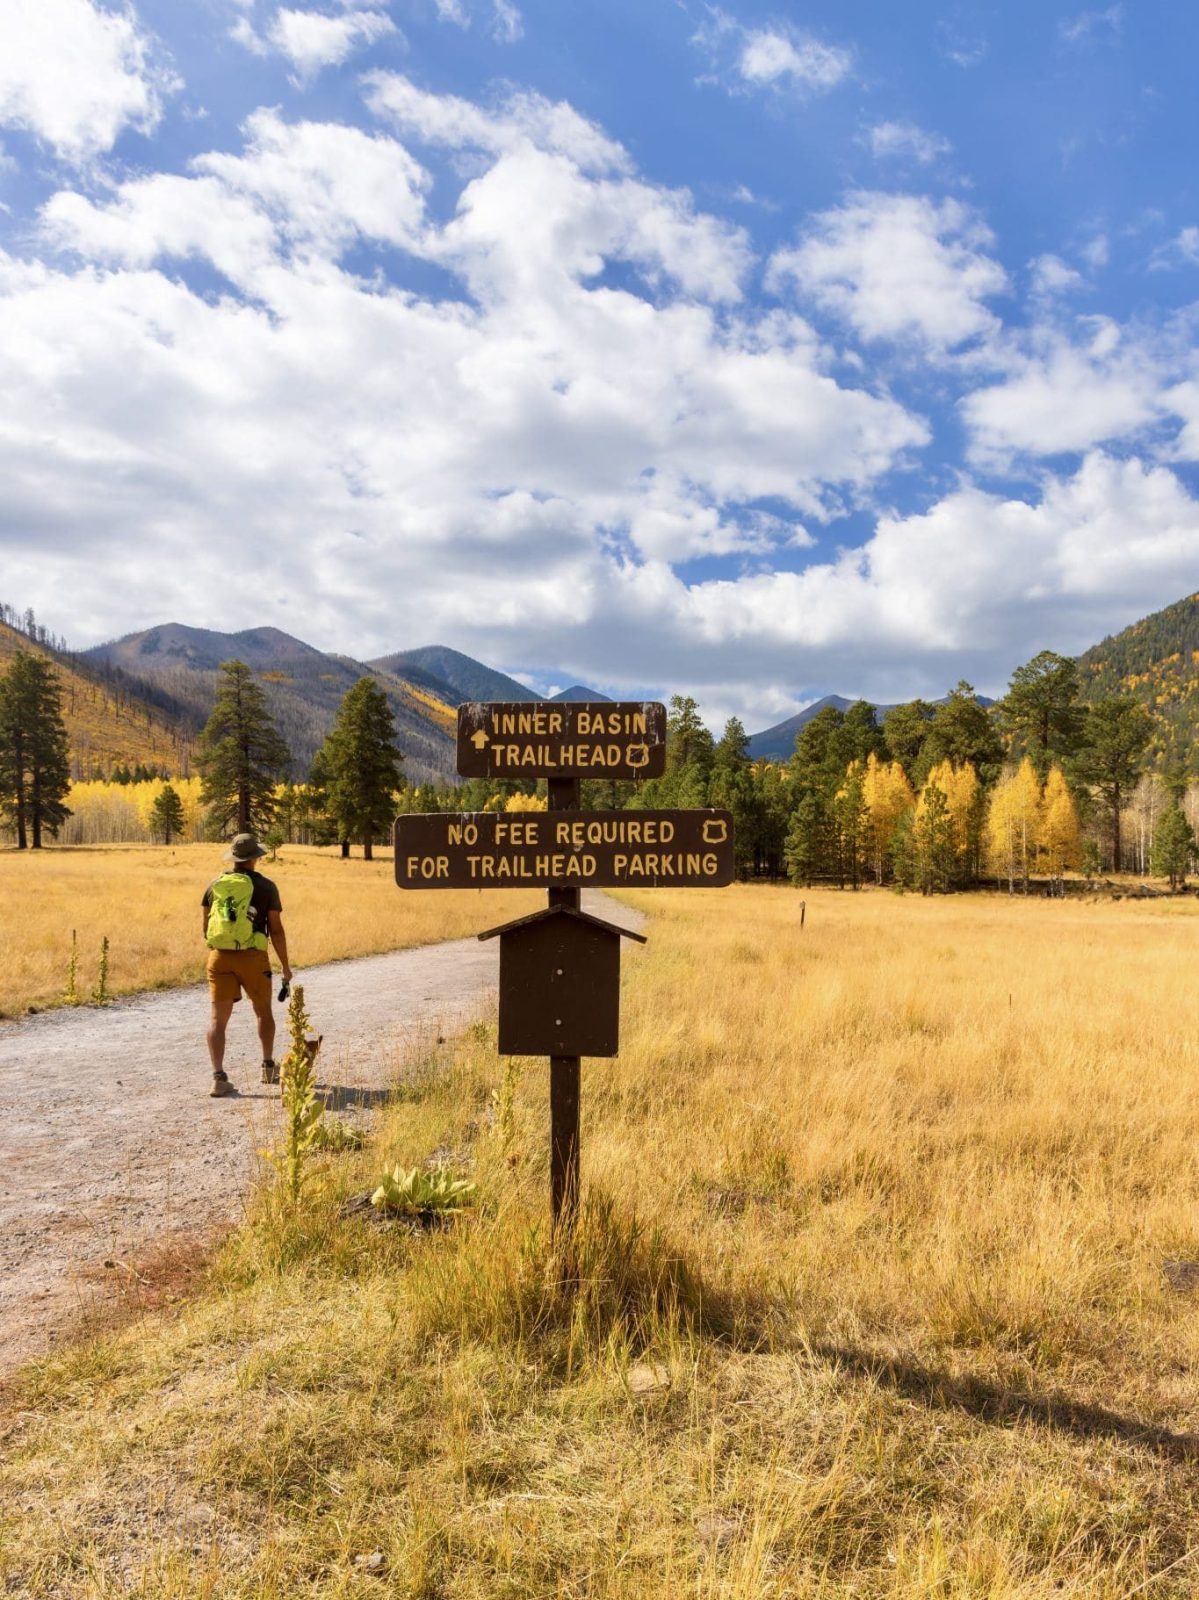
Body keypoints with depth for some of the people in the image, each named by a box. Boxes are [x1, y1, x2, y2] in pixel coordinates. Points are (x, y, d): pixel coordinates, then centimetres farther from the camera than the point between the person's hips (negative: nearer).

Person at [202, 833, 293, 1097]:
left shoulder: (214, 885, 6)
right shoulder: (265, 887, -4)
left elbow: (206, 926, 15)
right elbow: (276, 930, -5)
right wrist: (286, 966, 3)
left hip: (219, 957, 2)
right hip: (252, 957, -2)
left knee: (218, 1018, 1)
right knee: (263, 1012, 19)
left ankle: (218, 1076, -10)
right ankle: (268, 1067, 28)